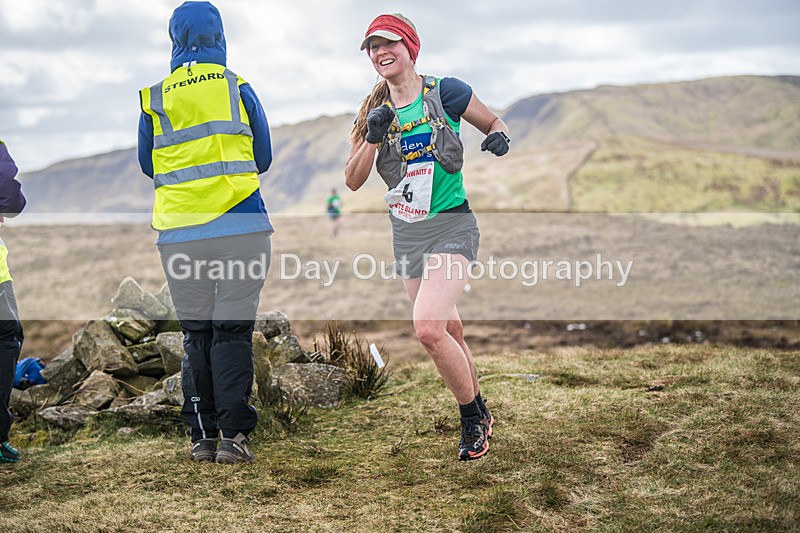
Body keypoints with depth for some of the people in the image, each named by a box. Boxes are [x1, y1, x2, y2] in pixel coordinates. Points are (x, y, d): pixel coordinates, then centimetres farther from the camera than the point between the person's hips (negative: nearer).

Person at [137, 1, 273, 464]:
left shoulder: (154, 99, 4)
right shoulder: (239, 89, 2)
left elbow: (148, 165, 17)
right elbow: (264, 158, 11)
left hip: (179, 231, 2)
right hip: (239, 226, -2)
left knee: (196, 334, 10)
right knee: (233, 331, 0)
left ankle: (203, 436, 11)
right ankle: (233, 436, -5)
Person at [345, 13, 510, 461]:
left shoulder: (445, 92, -6)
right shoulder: (374, 111, 5)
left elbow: (493, 123, 8)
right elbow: (353, 182, 2)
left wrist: (499, 137, -15)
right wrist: (373, 138, -13)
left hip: (451, 226, -5)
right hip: (406, 233, 5)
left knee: (428, 328, -21)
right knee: (450, 331, 14)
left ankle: (473, 418, -1)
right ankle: (481, 416, 32)